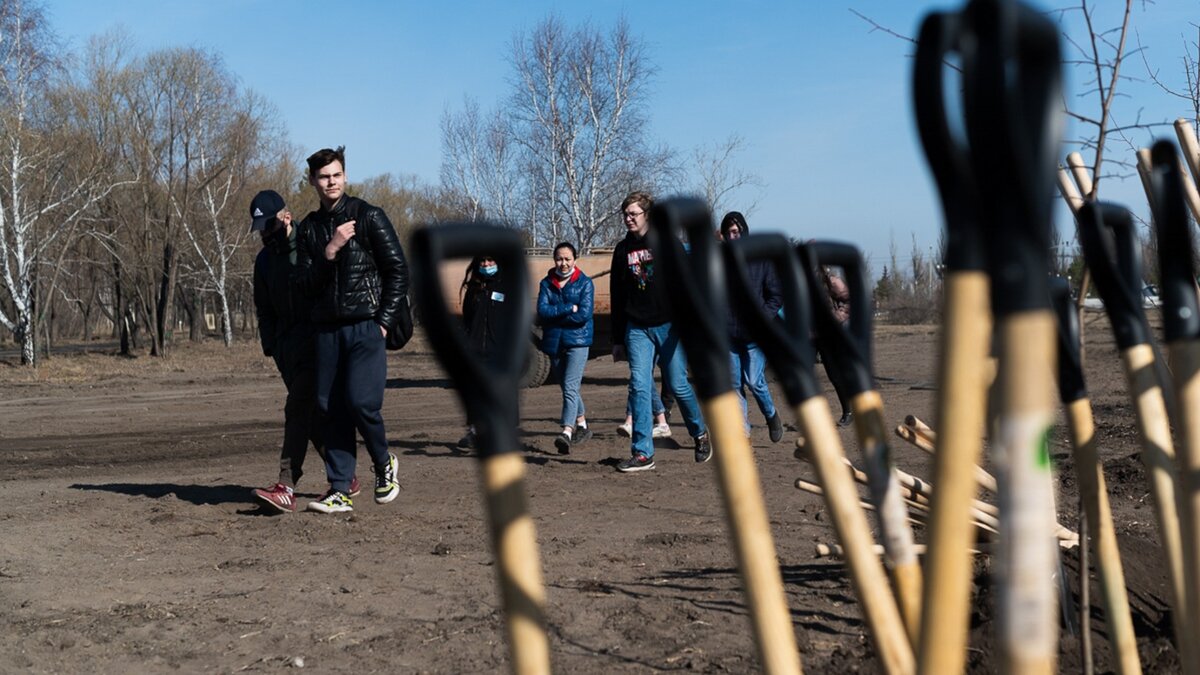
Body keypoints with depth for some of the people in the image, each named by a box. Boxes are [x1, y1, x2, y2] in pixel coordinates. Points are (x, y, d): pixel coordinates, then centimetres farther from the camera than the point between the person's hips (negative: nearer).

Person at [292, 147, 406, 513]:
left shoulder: (369, 216, 0)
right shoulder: (309, 227, 12)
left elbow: (398, 271, -1)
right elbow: (305, 284, 5)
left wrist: (384, 323, -7)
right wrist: (329, 251, -11)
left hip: (367, 328, -4)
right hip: (327, 329, 4)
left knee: (361, 402, -15)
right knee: (331, 408, 1)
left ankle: (384, 463, 13)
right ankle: (340, 491, 7)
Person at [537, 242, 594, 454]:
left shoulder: (585, 283, -1)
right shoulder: (546, 284, 7)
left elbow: (584, 314, -13)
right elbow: (542, 311, -7)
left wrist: (555, 314, -9)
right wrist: (570, 309, -14)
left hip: (577, 341, -5)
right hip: (553, 342, 5)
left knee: (570, 387, -17)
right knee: (568, 388, 15)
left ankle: (566, 432, -27)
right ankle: (582, 426, 31)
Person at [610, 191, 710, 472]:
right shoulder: (622, 250, 11)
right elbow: (617, 297, 15)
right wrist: (617, 340, 13)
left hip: (669, 326, -3)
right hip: (637, 329, 3)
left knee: (678, 385, 1)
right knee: (639, 387, -5)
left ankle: (700, 433, 27)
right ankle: (642, 453, -2)